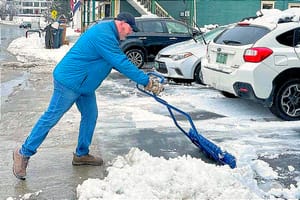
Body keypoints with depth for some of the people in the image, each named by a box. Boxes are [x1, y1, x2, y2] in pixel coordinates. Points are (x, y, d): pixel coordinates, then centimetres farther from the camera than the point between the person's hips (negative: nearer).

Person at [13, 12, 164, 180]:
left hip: (83, 84, 10)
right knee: (51, 117, -2)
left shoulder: (107, 32, 10)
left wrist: (143, 77, 10)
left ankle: (81, 154, 22)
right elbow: (122, 64, -29)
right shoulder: (104, 35, -25)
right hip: (69, 82, -10)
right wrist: (147, 82, -25)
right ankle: (24, 153, 10)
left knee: (90, 115, 10)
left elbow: (119, 61, 17)